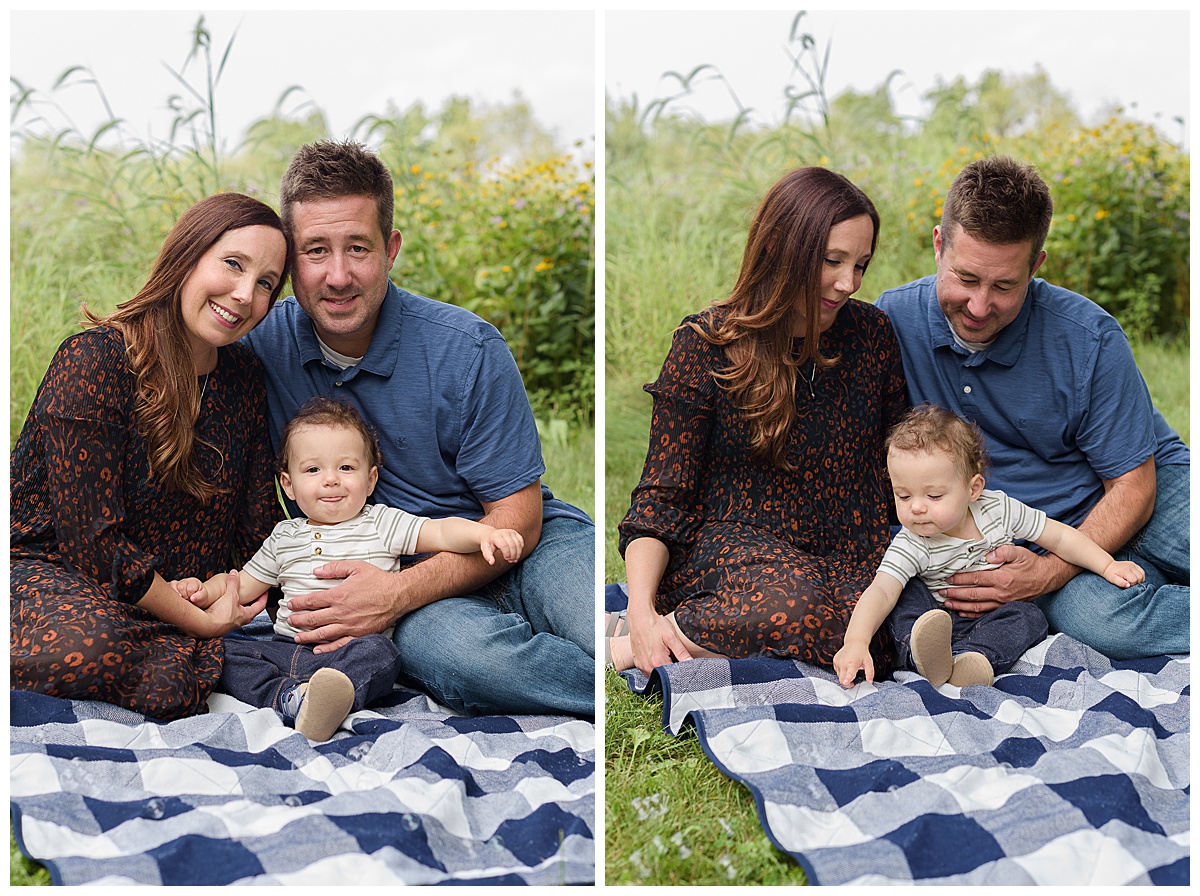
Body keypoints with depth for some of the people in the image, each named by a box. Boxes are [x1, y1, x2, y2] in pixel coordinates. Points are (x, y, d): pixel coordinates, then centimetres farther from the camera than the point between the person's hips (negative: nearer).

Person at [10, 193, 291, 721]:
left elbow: (259, 525, 6)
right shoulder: (92, 362, -18)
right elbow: (93, 539, -21)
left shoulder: (241, 375, 5)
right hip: (43, 567, -7)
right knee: (88, 646, -39)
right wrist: (202, 622, -18)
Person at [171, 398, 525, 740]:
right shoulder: (284, 537, 18)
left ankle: (320, 702, -54)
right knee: (226, 650, -17)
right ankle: (292, 699, -38)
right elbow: (242, 585, 25)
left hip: (350, 651, -4)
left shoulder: (382, 524, 7)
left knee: (379, 652, -35)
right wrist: (206, 590, 5)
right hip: (286, 648, 4)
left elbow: (442, 532, -4)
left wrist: (485, 533, -23)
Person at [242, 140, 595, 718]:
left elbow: (518, 519, -10)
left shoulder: (467, 351, -11)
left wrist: (397, 594, -23)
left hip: (516, 550, -2)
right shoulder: (264, 343, -3)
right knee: (453, 646, -36)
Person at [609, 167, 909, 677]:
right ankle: (629, 638, -20)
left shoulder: (872, 334, 8)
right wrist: (641, 609, -19)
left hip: (848, 559, 4)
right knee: (796, 603, -39)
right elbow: (663, 494, -4)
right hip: (727, 547, -4)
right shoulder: (705, 344, -3)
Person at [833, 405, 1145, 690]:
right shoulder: (911, 546, -20)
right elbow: (880, 592, -33)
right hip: (940, 616, -2)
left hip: (997, 617, 2)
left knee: (1029, 618, -26)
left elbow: (1059, 537, 0)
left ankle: (966, 657, -46)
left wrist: (1108, 566, -6)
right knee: (907, 600, -25)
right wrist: (856, 642, -50)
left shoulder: (999, 510, -12)